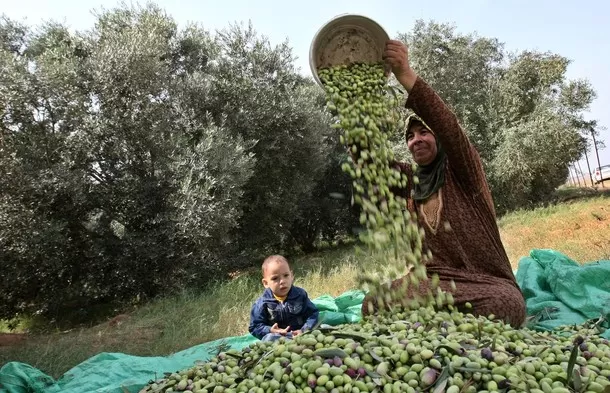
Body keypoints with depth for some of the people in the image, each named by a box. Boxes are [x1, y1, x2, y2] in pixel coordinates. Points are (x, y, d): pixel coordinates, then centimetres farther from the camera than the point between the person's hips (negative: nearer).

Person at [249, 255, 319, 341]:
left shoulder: (300, 295, 3)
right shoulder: (262, 303, -3)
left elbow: (312, 314, 4)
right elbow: (255, 327, -1)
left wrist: (304, 330, -14)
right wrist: (270, 331, -20)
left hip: (298, 334, 1)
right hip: (277, 337, -1)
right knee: (270, 338, -33)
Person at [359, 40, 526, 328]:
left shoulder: (463, 171, 2)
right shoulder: (408, 180, 13)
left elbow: (450, 128, -18)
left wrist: (406, 75, -32)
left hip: (485, 281, -2)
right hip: (432, 280, 2)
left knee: (506, 305, -37)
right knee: (374, 304, -27)